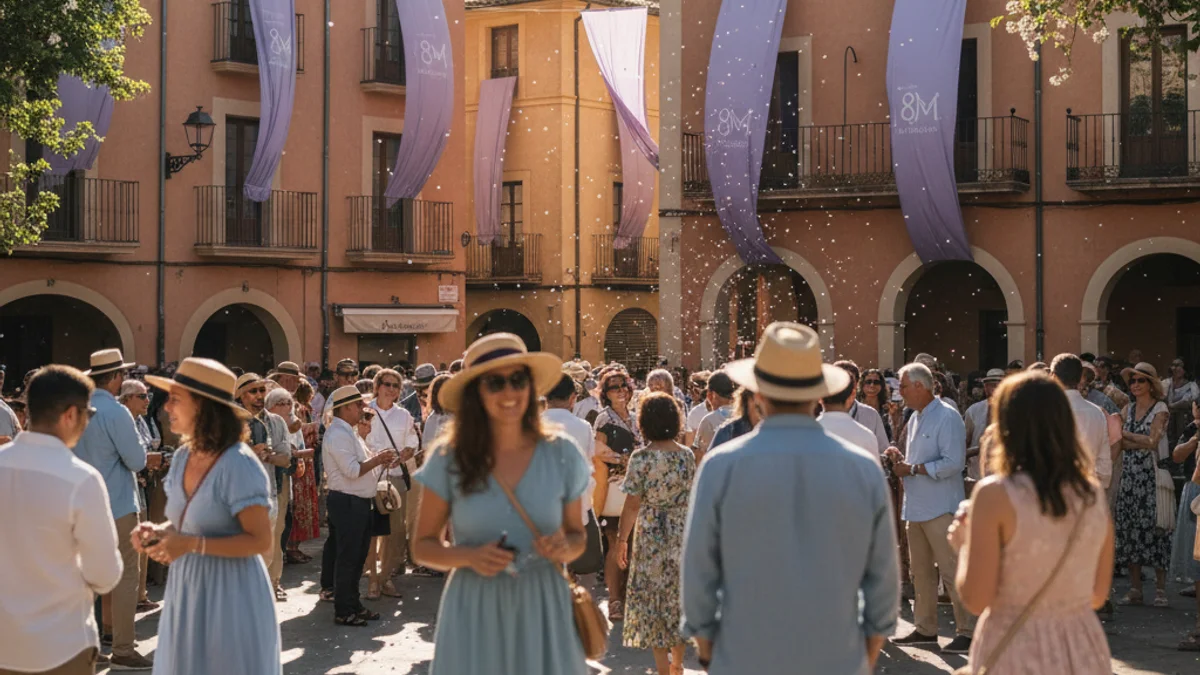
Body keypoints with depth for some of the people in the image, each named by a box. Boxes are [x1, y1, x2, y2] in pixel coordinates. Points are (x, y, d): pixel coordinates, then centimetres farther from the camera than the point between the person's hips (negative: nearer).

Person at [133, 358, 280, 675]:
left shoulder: (239, 465, -20)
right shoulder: (182, 457, 5)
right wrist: (157, 531, -3)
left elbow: (261, 541, -20)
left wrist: (192, 545, -25)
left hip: (230, 593, -8)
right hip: (185, 589, 8)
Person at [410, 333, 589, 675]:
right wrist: (469, 556, -16)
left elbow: (577, 535, 10)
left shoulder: (561, 455, -1)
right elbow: (423, 545, 3)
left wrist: (565, 549, -12)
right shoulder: (448, 459, -5)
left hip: (542, 609, 1)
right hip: (474, 613, -1)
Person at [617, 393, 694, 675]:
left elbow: (632, 505, -14)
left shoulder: (641, 458, -13)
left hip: (651, 538, -4)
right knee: (678, 599, 15)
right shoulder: (687, 455, 0)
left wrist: (622, 540, -5)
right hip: (682, 536, 4)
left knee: (652, 601, 5)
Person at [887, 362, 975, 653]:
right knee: (920, 571, 14)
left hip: (940, 507, -9)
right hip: (916, 506, 9)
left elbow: (954, 462, -20)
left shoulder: (946, 417, -11)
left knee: (951, 571, -7)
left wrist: (913, 469, -16)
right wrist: (900, 459, 3)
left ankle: (967, 632, -1)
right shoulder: (914, 418, 16)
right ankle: (925, 629, 23)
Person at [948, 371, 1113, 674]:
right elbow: (1098, 596, 8)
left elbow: (975, 599, -14)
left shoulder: (995, 495, -14)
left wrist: (962, 544, 2)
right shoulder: (1094, 494, 0)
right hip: (1083, 650, 4)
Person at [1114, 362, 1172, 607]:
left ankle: (1160, 589, -1)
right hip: (1129, 474, 5)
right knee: (1129, 528, 2)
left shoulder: (1160, 409, -2)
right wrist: (1142, 442, -12)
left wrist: (1125, 434, -7)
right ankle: (1135, 589, 8)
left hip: (1151, 475, -5)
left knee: (1153, 527, -7)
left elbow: (1152, 442, -11)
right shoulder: (1128, 409, 12)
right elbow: (1119, 443, 3)